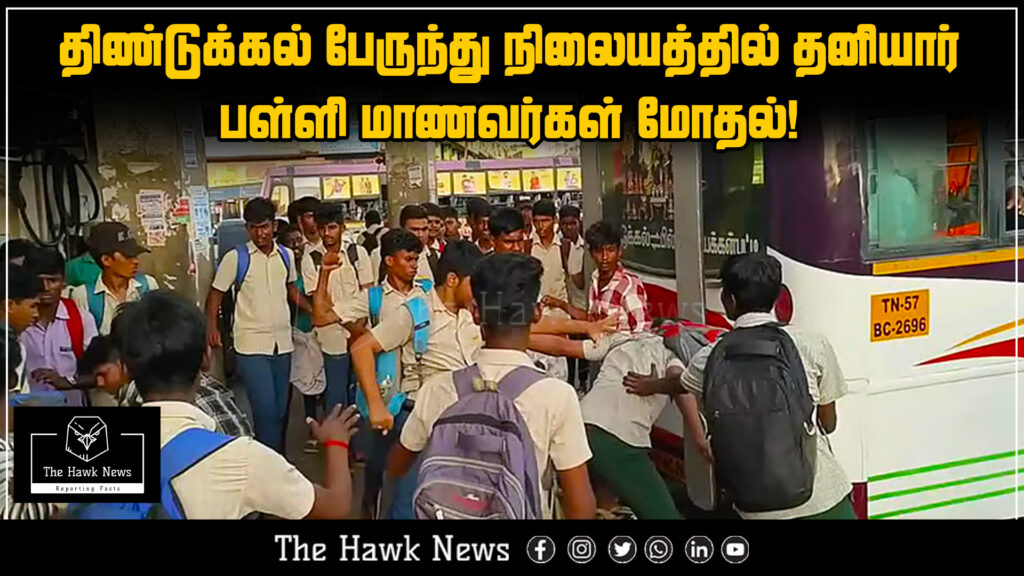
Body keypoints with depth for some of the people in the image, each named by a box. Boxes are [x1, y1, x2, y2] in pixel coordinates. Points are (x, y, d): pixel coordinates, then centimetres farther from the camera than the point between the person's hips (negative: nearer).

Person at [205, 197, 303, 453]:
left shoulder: (286, 255, 6)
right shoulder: (235, 258, -6)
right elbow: (215, 294, 0)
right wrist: (211, 327, -14)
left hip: (283, 342, 5)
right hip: (252, 345, -4)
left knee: (281, 409, 12)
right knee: (265, 409, -10)